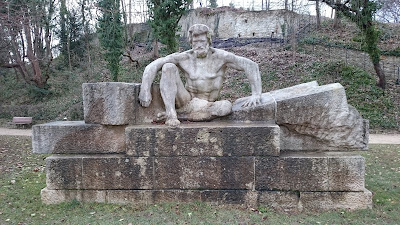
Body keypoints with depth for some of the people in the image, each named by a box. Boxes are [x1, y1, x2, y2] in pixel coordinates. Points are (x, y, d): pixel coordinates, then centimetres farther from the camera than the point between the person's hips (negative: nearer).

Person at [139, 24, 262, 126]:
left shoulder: (220, 57, -9)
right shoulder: (184, 58, -6)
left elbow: (251, 65, -10)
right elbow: (153, 66, -10)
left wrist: (256, 94, -19)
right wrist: (145, 90, -23)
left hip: (208, 106, 0)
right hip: (187, 102, 0)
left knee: (227, 106, -34)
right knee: (169, 67, -16)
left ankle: (180, 114, -22)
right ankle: (171, 114, -25)